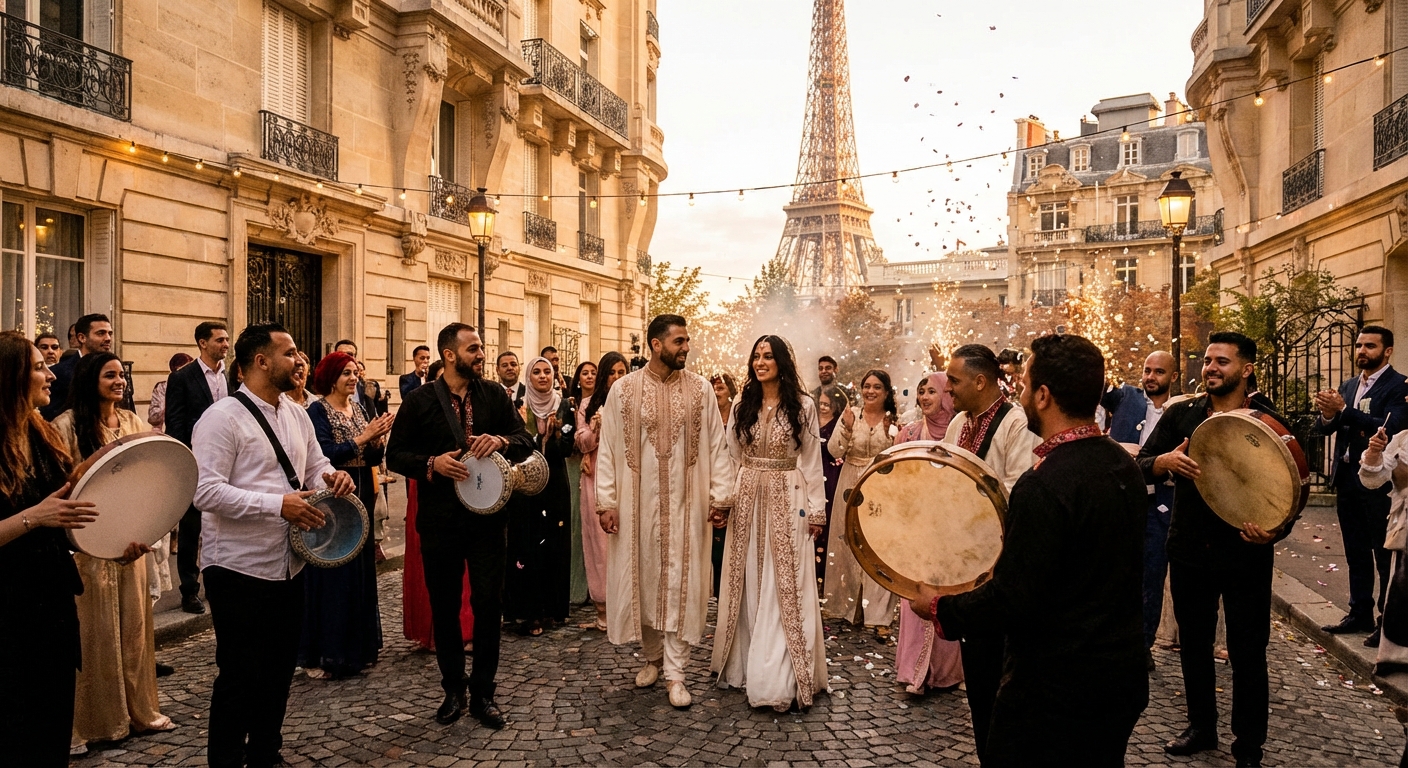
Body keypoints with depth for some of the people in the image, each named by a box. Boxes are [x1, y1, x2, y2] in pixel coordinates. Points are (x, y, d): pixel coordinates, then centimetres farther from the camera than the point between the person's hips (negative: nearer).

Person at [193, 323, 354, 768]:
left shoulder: (297, 415, 9)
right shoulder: (222, 418, -15)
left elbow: (315, 465, 17)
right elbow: (206, 491, -22)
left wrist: (332, 477, -7)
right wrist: (279, 504, -27)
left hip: (288, 566, 8)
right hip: (239, 569, -8)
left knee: (279, 670, 18)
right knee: (240, 675, 4)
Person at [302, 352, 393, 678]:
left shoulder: (358, 410, 12)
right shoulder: (317, 411, -7)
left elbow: (373, 459, 9)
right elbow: (324, 454, -19)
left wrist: (379, 438, -9)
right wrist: (362, 437, -19)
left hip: (361, 499, 7)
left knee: (361, 573, 11)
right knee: (331, 576, -2)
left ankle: (357, 648, 22)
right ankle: (325, 654, 8)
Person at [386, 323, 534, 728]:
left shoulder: (495, 395, 5)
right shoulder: (420, 401, 0)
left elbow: (525, 441, 3)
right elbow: (395, 455, 0)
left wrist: (502, 441, -18)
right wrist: (432, 464, -17)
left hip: (488, 515, 1)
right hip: (440, 519, -1)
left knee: (489, 603, 3)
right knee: (444, 606, 10)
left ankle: (483, 693, 18)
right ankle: (453, 690, 26)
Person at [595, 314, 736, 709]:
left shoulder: (700, 389, 1)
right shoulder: (624, 389, -1)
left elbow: (716, 444, 2)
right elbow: (608, 449, 0)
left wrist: (720, 496, -4)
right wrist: (606, 502, -5)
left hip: (685, 503, 0)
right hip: (639, 502, 0)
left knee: (680, 583, 0)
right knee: (644, 578, 9)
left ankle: (674, 671, 6)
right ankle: (652, 657, 28)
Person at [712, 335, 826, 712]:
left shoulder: (802, 406, -2)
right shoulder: (742, 407, 8)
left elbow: (812, 462, -2)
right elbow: (732, 456, 9)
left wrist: (815, 509, -4)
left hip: (786, 502, -3)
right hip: (747, 501, 4)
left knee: (785, 586, -2)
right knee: (747, 583, 8)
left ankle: (782, 676, 3)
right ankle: (746, 663, 18)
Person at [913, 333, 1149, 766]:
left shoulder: (1044, 485, -26)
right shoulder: (1123, 465, 2)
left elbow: (1009, 604, -25)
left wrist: (939, 608, -9)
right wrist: (1016, 538, 20)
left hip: (1056, 692, -8)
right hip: (1123, 678, 8)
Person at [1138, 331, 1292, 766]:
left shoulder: (1268, 422, -6)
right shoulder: (1180, 414, 2)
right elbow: (1142, 465, -2)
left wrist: (1275, 531, -24)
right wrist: (1165, 460, -25)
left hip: (1245, 556, -3)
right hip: (1189, 551, 3)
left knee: (1247, 654, 6)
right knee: (1193, 645, 15)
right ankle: (1201, 727, 33)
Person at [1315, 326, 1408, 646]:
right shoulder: (1348, 386, 12)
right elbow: (1323, 428, 6)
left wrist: (1343, 411, -28)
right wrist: (1328, 414, -16)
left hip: (1378, 484, -7)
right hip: (1347, 480, 7)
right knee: (1356, 554, 15)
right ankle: (1360, 614, 25)